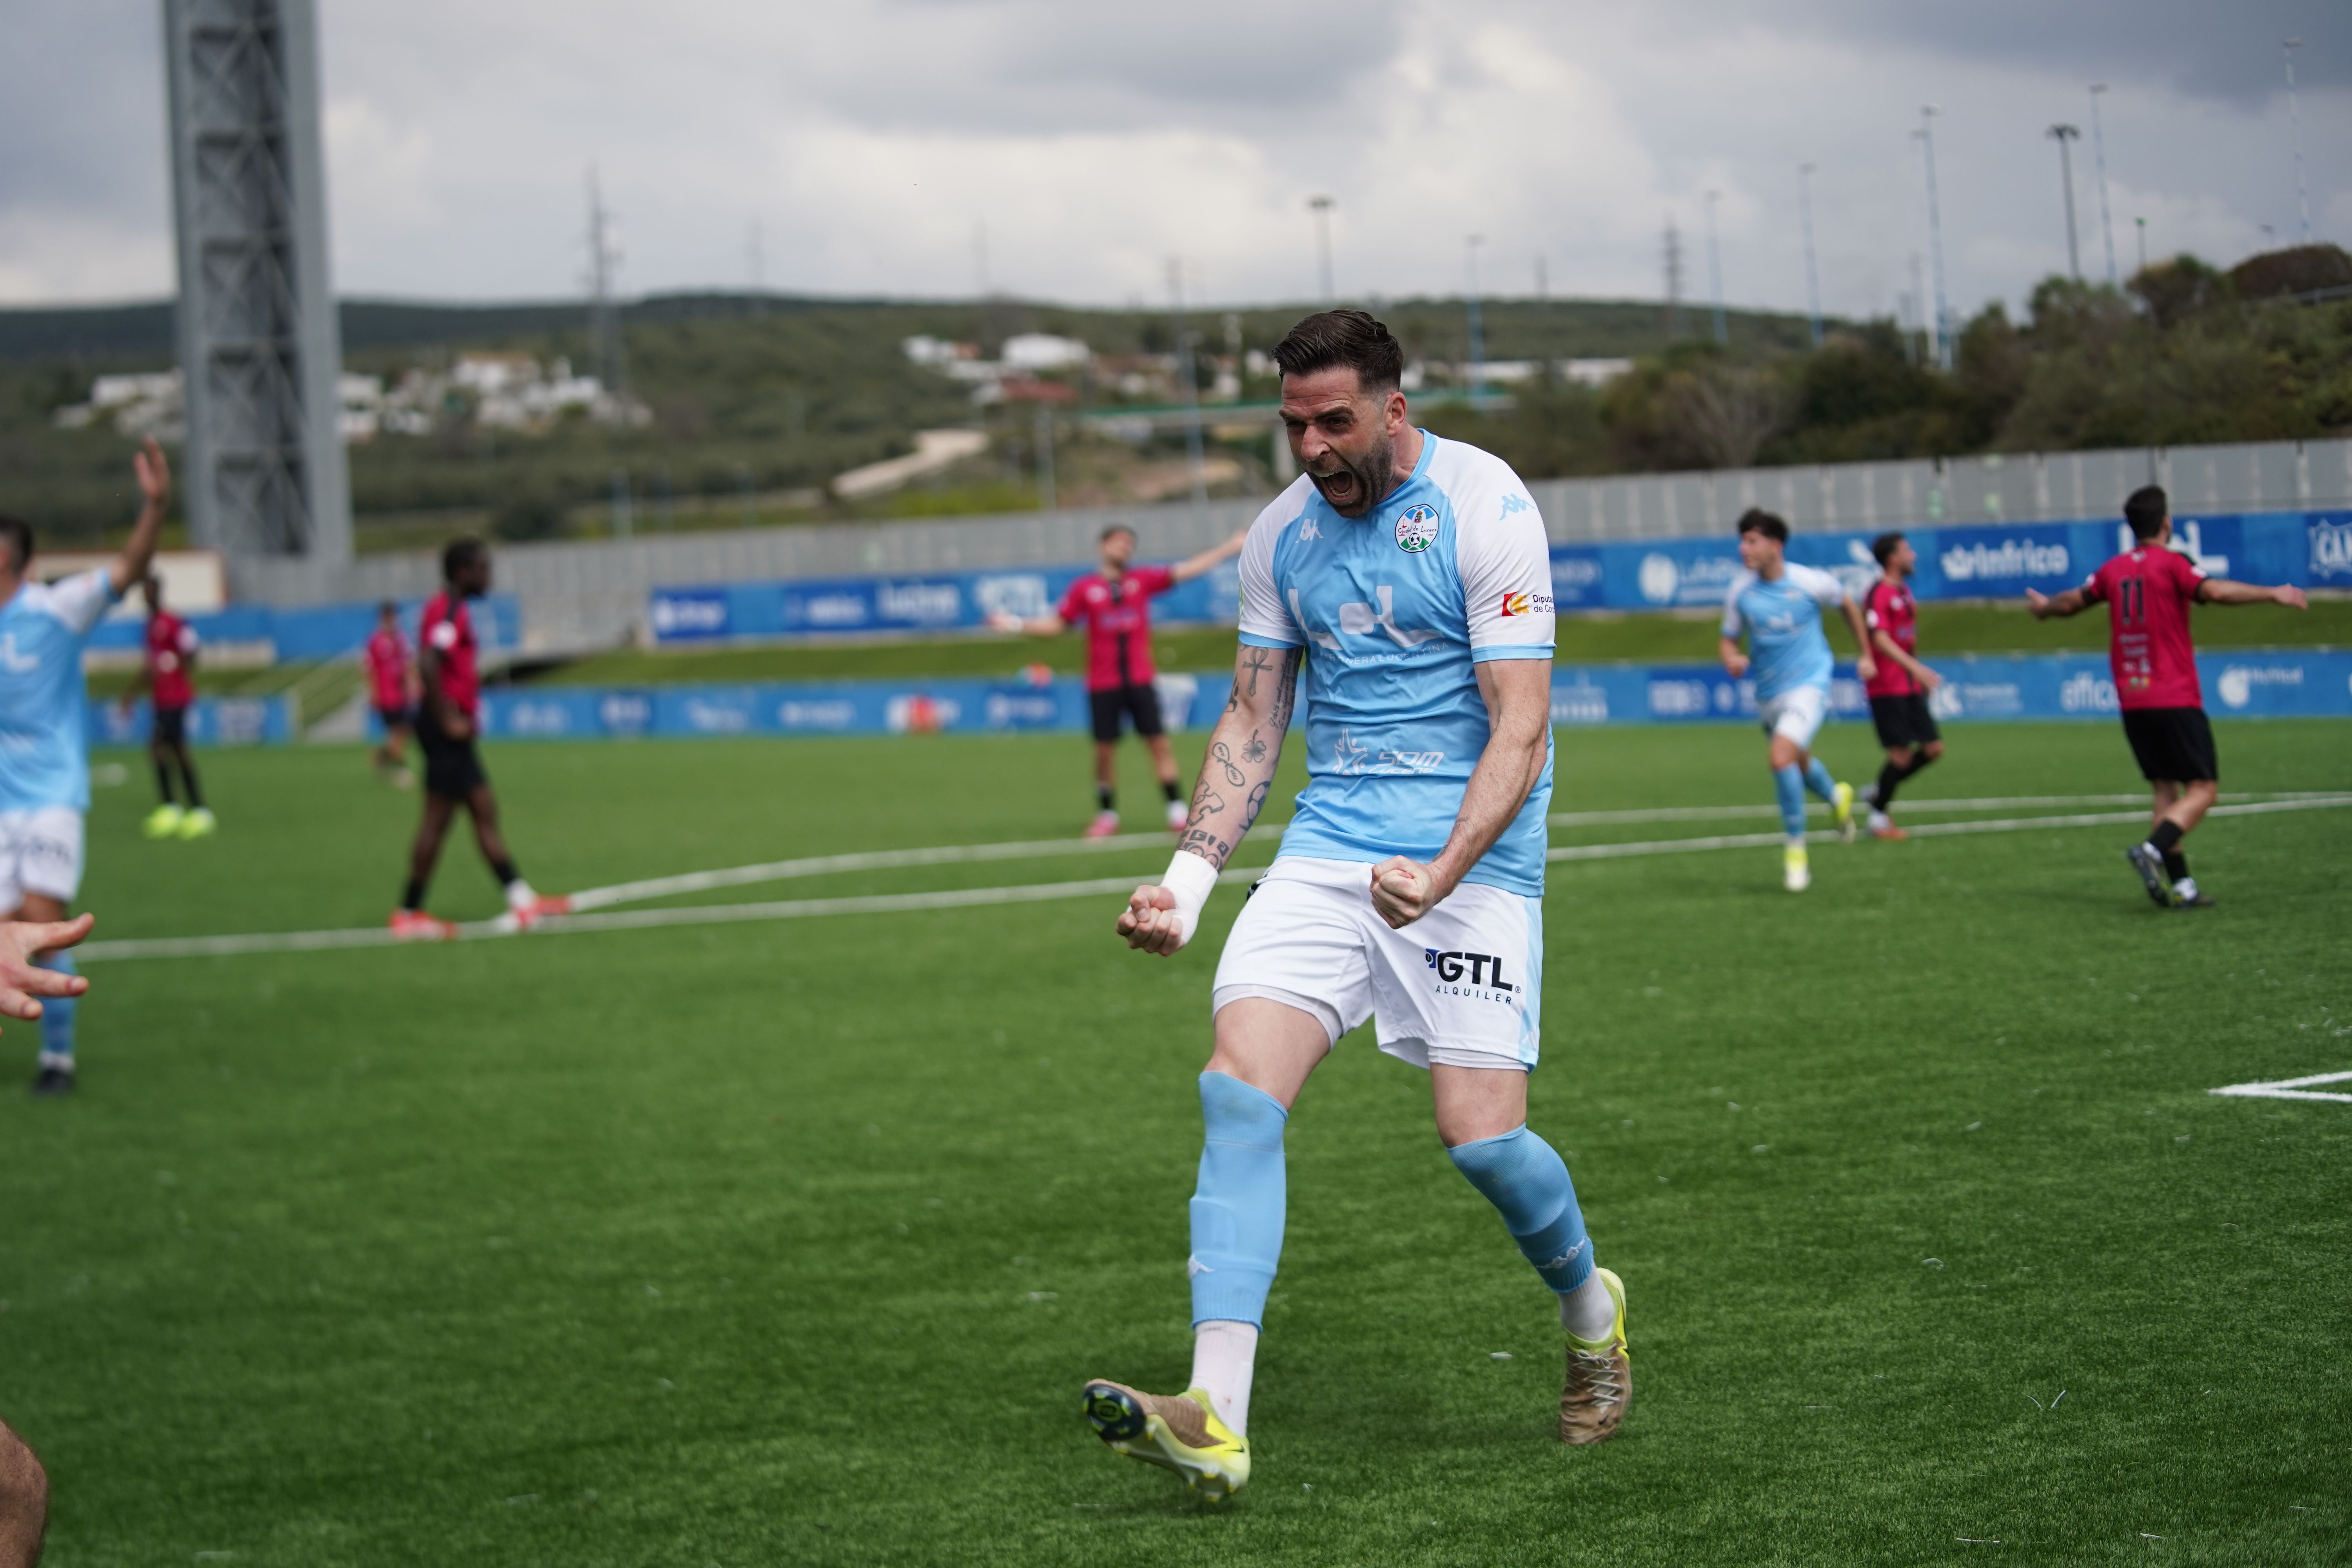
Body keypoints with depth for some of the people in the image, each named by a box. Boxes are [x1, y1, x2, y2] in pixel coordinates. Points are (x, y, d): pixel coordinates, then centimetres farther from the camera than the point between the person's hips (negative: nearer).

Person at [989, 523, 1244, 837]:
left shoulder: (1143, 580, 6)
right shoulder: (1084, 588, 3)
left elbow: (1186, 571, 7)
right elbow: (1056, 624, 9)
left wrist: (1230, 549, 5)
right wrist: (1017, 625, 1)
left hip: (1140, 681, 1)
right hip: (1103, 685, -1)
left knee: (1159, 743, -3)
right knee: (1105, 749, 1)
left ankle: (1177, 810, 1)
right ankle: (1107, 815, 13)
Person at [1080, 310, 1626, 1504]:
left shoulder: (1484, 510, -11)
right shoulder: (1283, 533, 7)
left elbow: (1520, 729, -14)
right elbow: (1253, 719, 14)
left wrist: (1442, 873, -28)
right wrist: (1190, 875, 1)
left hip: (1473, 856, -5)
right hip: (1328, 845, 5)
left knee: (1480, 1135, -11)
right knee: (1238, 1089, -15)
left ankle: (1589, 1307, 24)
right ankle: (1216, 1419, -20)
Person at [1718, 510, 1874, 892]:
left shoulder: (1810, 582, -14)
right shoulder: (1740, 590, -6)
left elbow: (1848, 604, 6)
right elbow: (1727, 639, 3)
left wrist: (1865, 655, 12)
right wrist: (1731, 658, -21)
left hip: (1808, 685, -5)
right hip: (1768, 693, 5)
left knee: (1781, 758, -25)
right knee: (1798, 762, 23)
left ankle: (1795, 847, -11)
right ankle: (1837, 798, 56)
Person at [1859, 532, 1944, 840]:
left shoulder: (1904, 591, 15)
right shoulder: (1879, 594, -14)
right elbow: (1880, 639, -25)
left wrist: (1921, 676, 27)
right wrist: (1915, 667, -34)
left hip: (1910, 687, 9)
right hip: (1886, 688, -9)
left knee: (1934, 748, 4)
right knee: (1902, 755, -8)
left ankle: (1879, 792, 18)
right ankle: (1879, 818, 6)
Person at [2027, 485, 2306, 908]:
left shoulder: (2113, 570, 10)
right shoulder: (2171, 564, -8)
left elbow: (2071, 602, 24)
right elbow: (2214, 591, -25)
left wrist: (2044, 608, 45)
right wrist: (2273, 595, -25)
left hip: (2132, 701, 6)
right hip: (2176, 699, -6)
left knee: (2166, 790, 11)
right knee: (2204, 789, -4)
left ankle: (2181, 885, 3)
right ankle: (2152, 850, -26)